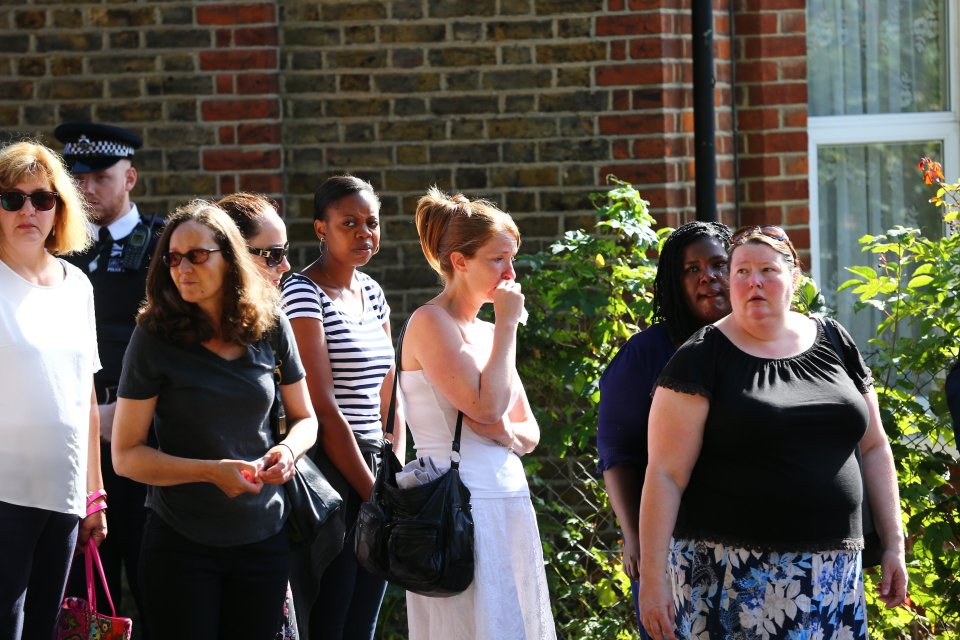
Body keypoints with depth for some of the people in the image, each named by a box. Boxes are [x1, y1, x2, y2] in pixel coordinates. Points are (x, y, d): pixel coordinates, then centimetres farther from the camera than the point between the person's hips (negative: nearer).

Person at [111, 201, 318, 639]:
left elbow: (304, 418, 13)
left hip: (263, 537, 3)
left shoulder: (269, 327, 1)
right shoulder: (155, 336, -8)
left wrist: (288, 450, -10)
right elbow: (126, 456, -8)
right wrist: (212, 471, -20)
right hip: (180, 544, -3)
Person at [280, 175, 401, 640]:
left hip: (373, 470, 7)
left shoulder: (372, 293, 13)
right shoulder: (304, 293, -10)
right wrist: (374, 493, -12)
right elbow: (324, 408, -14)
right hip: (328, 472, -7)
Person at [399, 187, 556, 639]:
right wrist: (508, 325, -9)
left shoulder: (487, 332, 16)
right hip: (462, 507, -8)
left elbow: (530, 433, 19)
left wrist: (506, 433, -5)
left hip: (510, 505, 8)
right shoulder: (430, 323, -7)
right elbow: (487, 404, -18)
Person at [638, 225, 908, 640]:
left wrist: (894, 544, 11)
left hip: (833, 570, 4)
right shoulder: (702, 358, -4)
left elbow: (874, 448, 17)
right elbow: (665, 474, -8)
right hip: (732, 573, -4)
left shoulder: (835, 344, 11)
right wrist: (652, 577, -13)